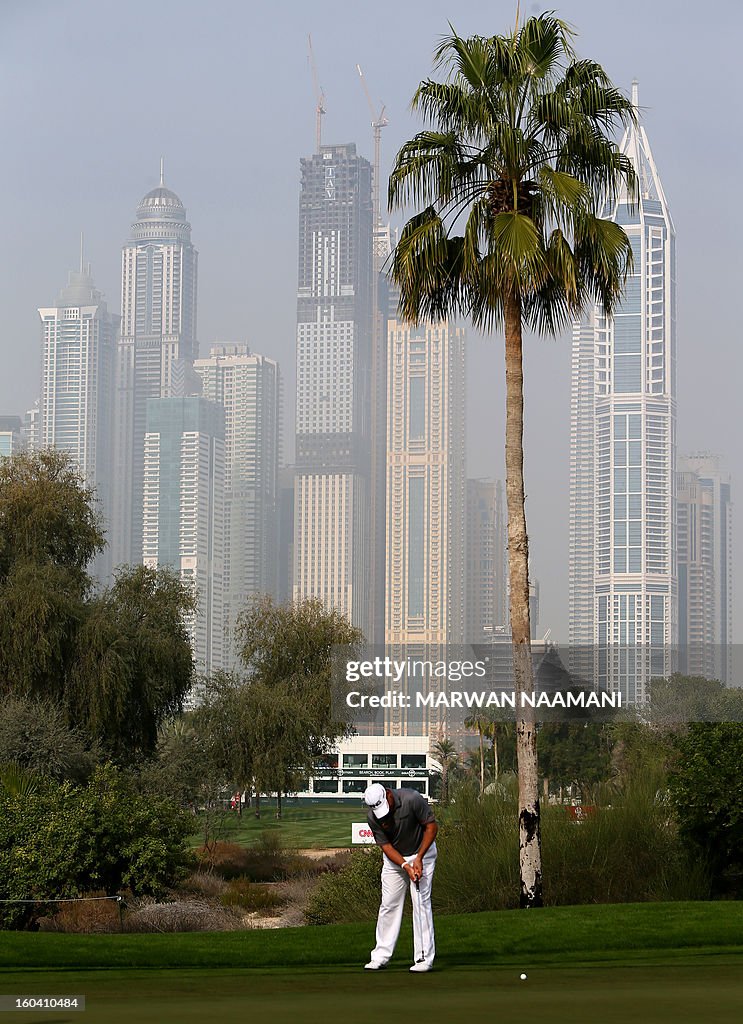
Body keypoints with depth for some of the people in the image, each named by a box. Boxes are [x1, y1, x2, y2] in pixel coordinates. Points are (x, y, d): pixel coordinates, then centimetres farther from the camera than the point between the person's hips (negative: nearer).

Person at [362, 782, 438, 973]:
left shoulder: (412, 799, -28)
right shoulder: (372, 816, -18)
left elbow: (432, 826, -18)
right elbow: (385, 845, -11)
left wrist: (419, 859, -20)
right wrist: (405, 866, -24)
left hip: (421, 852, -3)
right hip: (394, 857, 3)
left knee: (421, 902, -10)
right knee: (389, 904, 2)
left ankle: (424, 958, -9)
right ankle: (381, 955, 11)